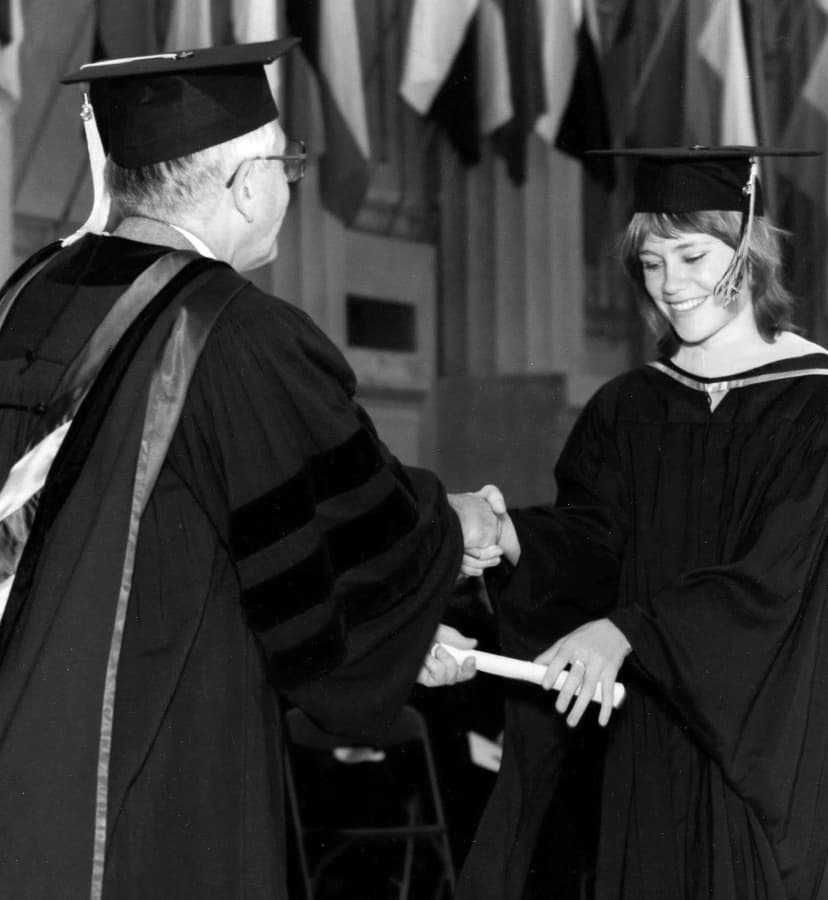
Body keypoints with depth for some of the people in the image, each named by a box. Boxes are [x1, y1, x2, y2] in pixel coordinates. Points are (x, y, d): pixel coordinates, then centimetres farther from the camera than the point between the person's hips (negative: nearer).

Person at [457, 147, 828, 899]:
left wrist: (626, 631, -26)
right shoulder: (628, 408, 8)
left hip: (764, 739, -4)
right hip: (643, 742, 4)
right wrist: (510, 537, -23)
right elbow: (594, 540, -2)